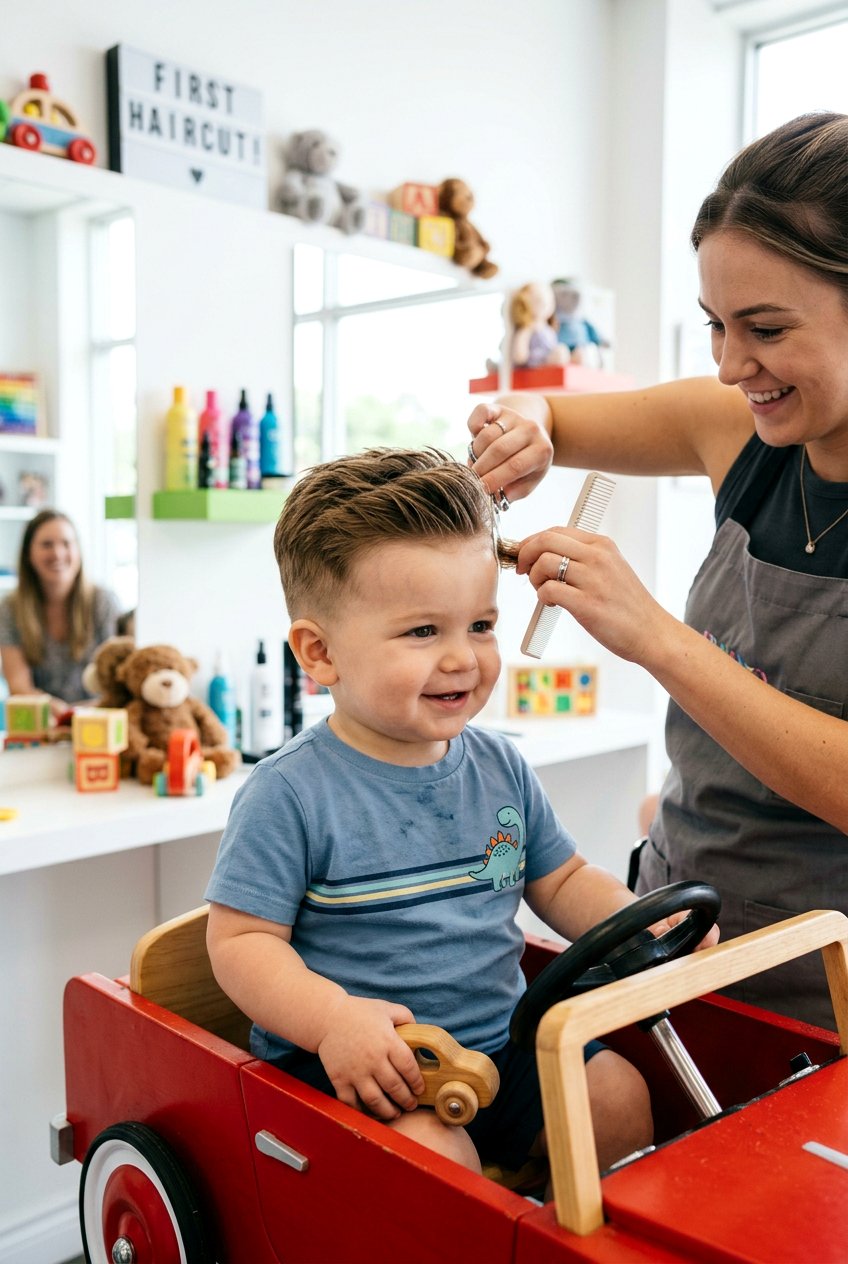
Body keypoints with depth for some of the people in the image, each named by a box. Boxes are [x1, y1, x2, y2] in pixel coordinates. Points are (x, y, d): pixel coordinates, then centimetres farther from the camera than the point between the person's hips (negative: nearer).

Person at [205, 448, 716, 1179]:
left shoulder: (500, 768, 3)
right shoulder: (291, 795, -16)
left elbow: (561, 880, 15)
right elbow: (241, 940, -13)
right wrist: (332, 1017, -29)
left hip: (501, 1037, 6)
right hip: (357, 1063, -5)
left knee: (621, 1096, -2)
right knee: (432, 1152, -27)